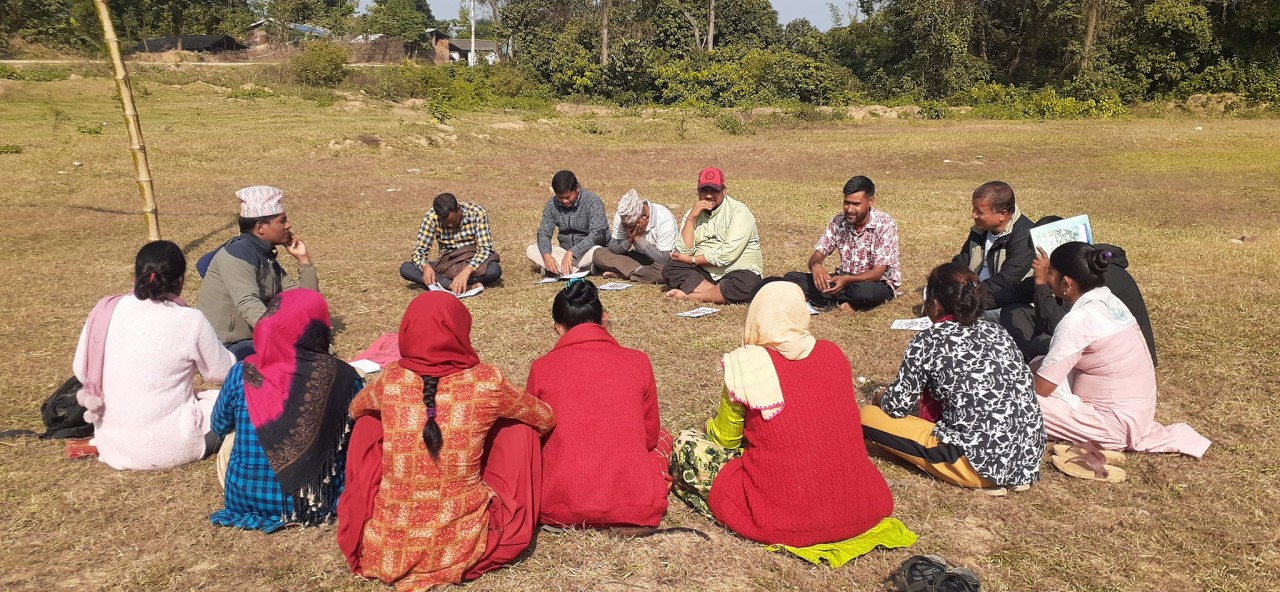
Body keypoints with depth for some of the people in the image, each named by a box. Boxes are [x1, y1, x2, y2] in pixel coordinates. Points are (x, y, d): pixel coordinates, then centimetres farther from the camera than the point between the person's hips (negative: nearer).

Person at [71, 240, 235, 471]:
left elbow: (81, 371, 7)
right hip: (166, 448, -5)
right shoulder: (190, 321, -16)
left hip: (111, 445, 5)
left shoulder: (104, 310, -4)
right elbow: (225, 372, -1)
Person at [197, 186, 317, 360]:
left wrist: (303, 258, 2)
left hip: (252, 340, 9)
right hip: (222, 348, -9)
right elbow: (248, 305, -31)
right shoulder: (239, 253, -15)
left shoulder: (268, 259, 10)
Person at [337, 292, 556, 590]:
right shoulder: (487, 383, -12)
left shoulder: (391, 380, -7)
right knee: (518, 426, 13)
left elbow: (355, 408, 19)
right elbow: (546, 419, 9)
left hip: (384, 548, 2)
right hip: (464, 548, -2)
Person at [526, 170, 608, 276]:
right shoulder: (552, 205, -1)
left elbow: (597, 234, -25)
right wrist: (547, 255, -24)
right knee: (530, 250, -17)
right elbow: (544, 233, -2)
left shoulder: (593, 201, -15)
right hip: (565, 251, 5)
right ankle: (578, 271, -28)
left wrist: (571, 253, -36)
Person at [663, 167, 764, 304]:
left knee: (747, 285, -36)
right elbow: (684, 251, -6)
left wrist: (691, 260, -12)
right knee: (670, 270, -18)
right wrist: (691, 218, -13)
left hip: (738, 272, -4)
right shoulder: (692, 213, 7)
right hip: (704, 273, 4)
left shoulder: (738, 211, -9)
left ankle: (689, 295, -25)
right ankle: (720, 295, -27)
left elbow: (727, 254, -19)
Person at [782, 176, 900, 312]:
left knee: (865, 291, -42)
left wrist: (846, 279, -39)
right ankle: (843, 301, -20)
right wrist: (815, 266, -30)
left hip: (878, 283, -4)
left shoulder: (885, 224, -18)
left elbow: (877, 273, -22)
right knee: (791, 278, -12)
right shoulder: (839, 221, -4)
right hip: (845, 279, 4)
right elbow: (817, 255, -4)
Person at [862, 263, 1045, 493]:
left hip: (984, 463, -8)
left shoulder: (928, 340, -9)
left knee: (868, 417, -2)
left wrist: (882, 397, 18)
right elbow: (1023, 387, 17)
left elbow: (897, 407, -7)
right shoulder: (996, 331, 8)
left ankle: (978, 477, -2)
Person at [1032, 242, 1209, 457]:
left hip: (1117, 422, -9)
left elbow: (1040, 388, -17)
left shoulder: (1078, 319, -23)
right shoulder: (1108, 301, 3)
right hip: (1137, 412, 9)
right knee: (1042, 364, 11)